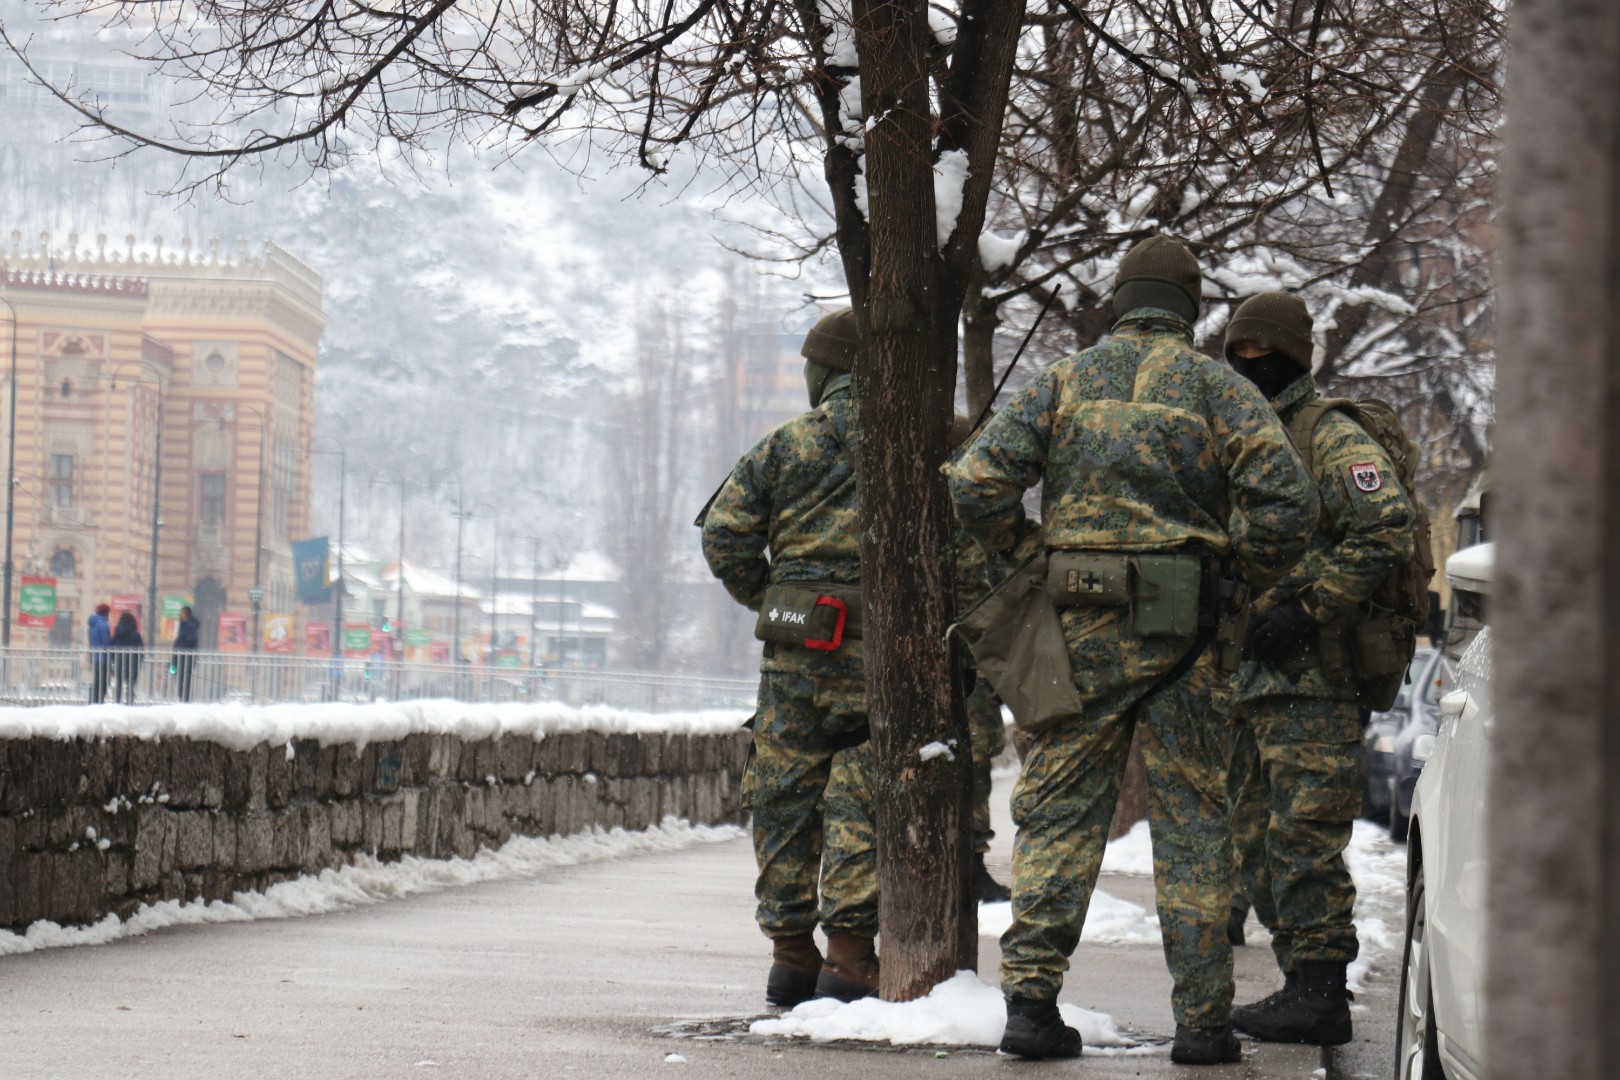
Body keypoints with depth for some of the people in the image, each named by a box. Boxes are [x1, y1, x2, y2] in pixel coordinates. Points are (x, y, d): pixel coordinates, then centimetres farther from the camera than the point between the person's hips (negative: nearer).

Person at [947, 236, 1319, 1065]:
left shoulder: (1064, 383, 6)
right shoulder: (1216, 387, 2)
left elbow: (975, 483, -3)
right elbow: (1284, 498, -10)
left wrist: (1017, 561, 11)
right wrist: (1245, 575, 5)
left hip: (1081, 625, 1)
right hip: (1182, 627, -1)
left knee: (1058, 809, 7)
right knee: (1191, 818, 5)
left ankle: (1030, 996, -2)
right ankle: (1202, 1019, 5)